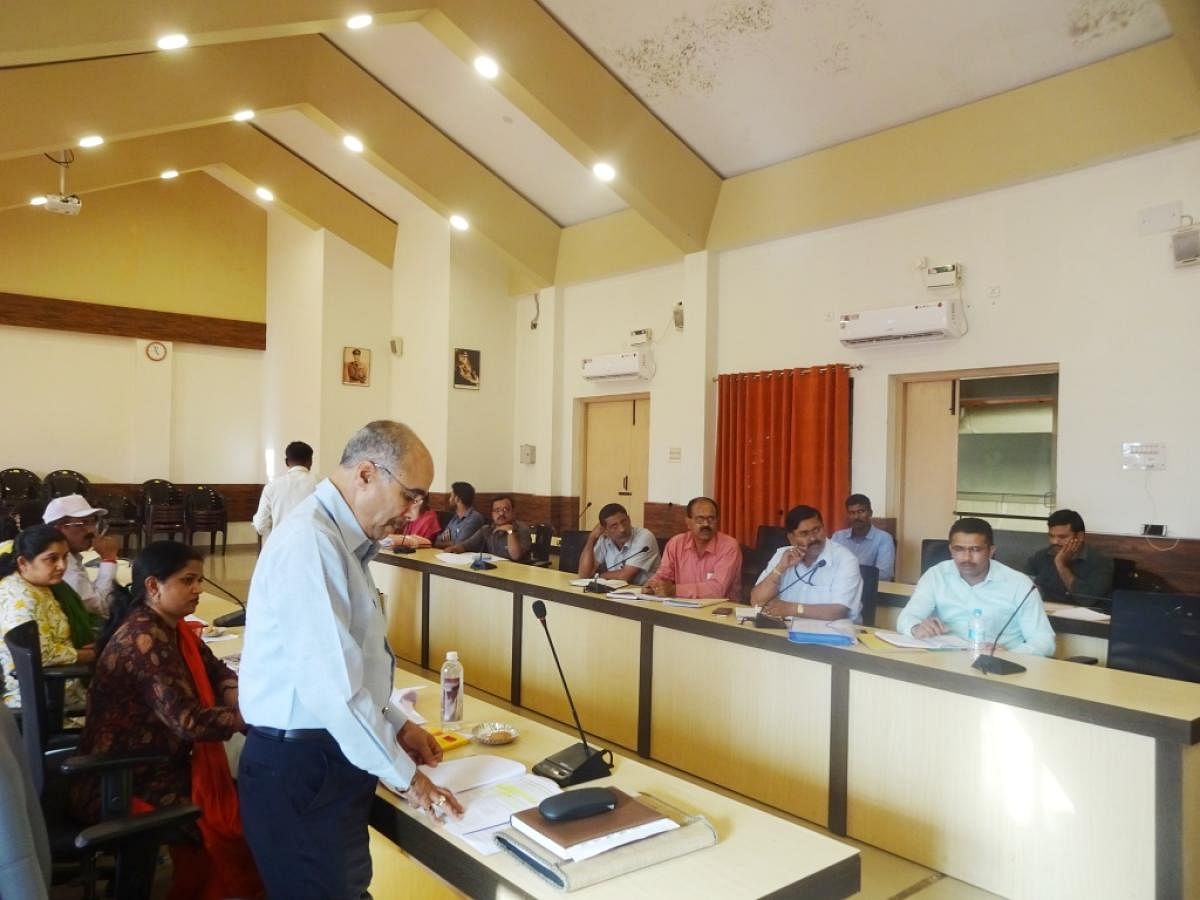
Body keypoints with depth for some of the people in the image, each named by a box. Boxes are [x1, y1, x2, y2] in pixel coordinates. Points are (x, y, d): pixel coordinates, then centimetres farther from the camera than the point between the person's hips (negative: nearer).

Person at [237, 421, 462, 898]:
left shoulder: (342, 539, 8)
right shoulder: (311, 541, -24)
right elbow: (332, 687, -27)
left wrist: (396, 725, 13)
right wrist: (405, 776, -16)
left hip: (325, 759, 9)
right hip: (300, 769, -9)